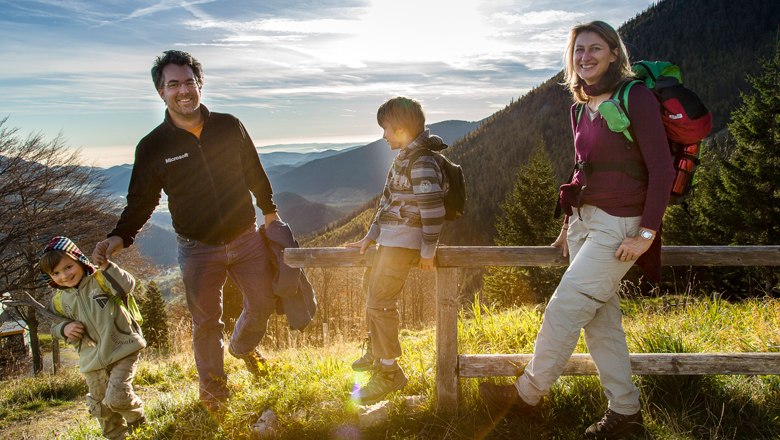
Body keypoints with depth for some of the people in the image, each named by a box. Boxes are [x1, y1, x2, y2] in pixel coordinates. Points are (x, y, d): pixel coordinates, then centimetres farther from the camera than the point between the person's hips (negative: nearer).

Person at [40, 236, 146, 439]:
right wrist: (64, 328, -3)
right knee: (100, 406, 13)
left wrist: (106, 266, -29)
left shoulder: (100, 279, -7)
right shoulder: (59, 301, 5)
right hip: (93, 359, 5)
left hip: (123, 348, -5)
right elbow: (54, 325, 19)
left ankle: (138, 421, 15)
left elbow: (127, 286, -22)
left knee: (117, 397, -16)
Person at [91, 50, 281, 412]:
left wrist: (269, 211, 14)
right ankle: (212, 385, 34)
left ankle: (243, 347, 46)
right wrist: (120, 237, -18)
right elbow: (141, 200, -2)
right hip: (198, 249, -2)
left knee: (262, 303, 13)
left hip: (246, 238, 2)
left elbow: (254, 173, 9)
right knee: (206, 322, 9)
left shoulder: (229, 127, -3)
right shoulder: (153, 147, -8)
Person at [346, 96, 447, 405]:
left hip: (404, 241, -11)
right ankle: (376, 352, 41)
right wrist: (371, 235, 14)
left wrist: (428, 251, -17)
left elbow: (434, 210, -23)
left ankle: (389, 371, 3)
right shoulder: (403, 157, 13)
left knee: (379, 302, -10)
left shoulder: (421, 162, -19)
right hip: (389, 238, 11)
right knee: (372, 284, 23)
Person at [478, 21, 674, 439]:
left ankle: (526, 394, 10)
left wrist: (646, 234, -17)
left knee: (562, 310, -6)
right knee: (601, 321, 9)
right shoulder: (580, 109, 12)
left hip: (618, 227, -8)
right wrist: (568, 224, 17)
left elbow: (662, 169, -13)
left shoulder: (636, 98, -10)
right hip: (583, 220, 8)